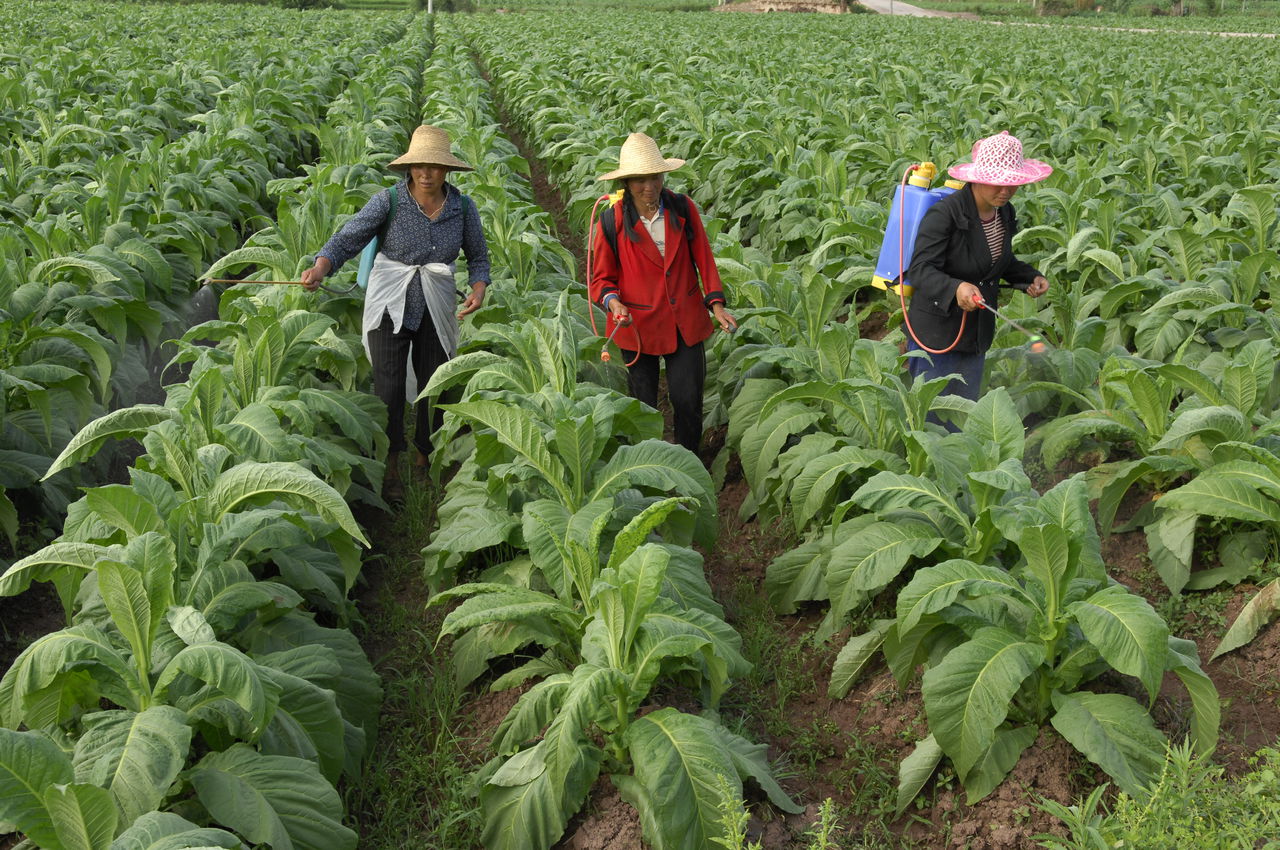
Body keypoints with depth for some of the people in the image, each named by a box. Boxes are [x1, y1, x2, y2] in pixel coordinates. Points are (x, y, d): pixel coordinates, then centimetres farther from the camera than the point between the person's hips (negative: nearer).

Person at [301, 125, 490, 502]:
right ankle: (391, 467, 4)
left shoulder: (463, 207, -2)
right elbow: (347, 239, -14)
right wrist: (320, 267, -32)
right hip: (390, 306, -3)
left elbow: (478, 257, 10)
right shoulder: (389, 201, -11)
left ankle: (426, 455, 32)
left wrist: (478, 288, -10)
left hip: (437, 310, 3)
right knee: (389, 387, -8)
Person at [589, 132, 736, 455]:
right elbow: (601, 278, -3)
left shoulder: (683, 209, -6)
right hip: (638, 325, -1)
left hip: (685, 322, 1)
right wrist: (614, 303, -23)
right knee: (644, 405, 12)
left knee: (688, 399, 2)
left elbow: (703, 259, 3)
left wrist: (716, 304, -6)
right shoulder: (612, 222, -11)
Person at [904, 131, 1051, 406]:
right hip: (936, 334, -7)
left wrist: (1031, 278, 2)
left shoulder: (1004, 212, 3)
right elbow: (920, 270, -26)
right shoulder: (944, 214, -21)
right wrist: (956, 288, -44)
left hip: (977, 332, 7)